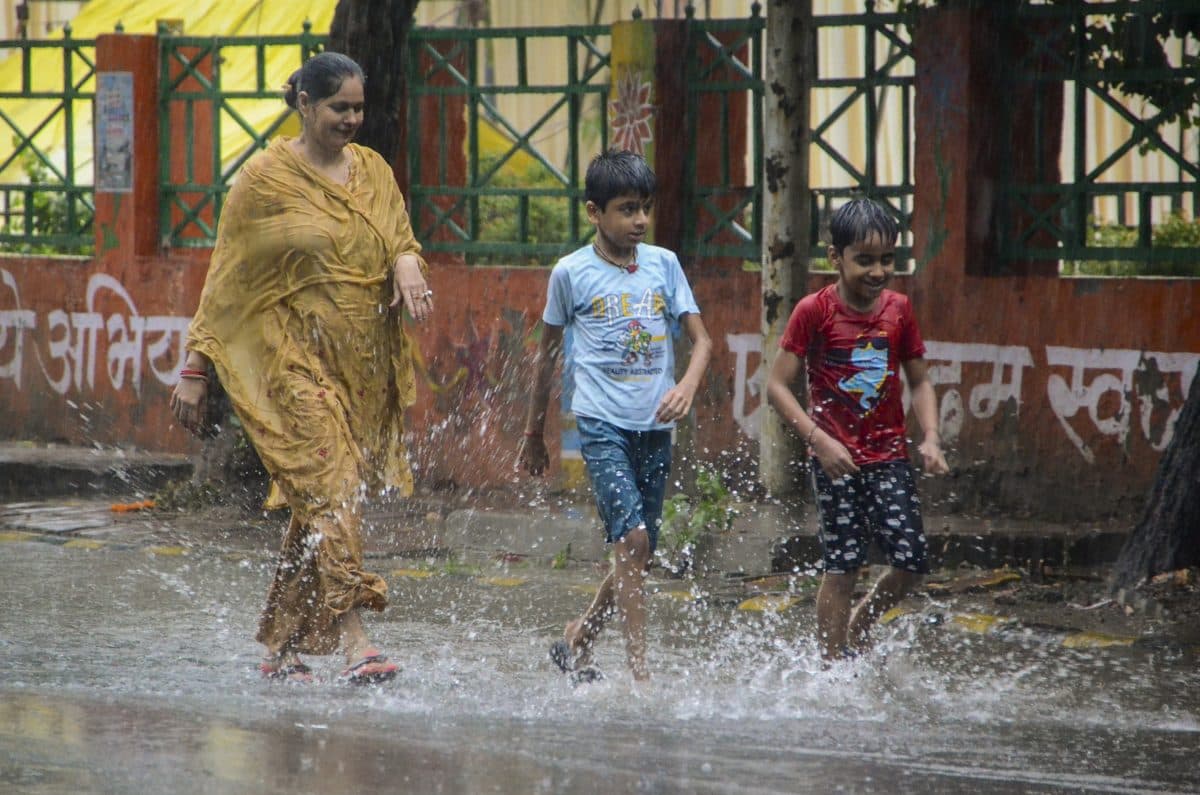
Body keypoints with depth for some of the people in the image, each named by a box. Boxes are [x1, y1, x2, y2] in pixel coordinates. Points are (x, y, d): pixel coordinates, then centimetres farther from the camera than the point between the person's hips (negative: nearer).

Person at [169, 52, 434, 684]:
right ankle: (353, 640, -27)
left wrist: (408, 264, -11)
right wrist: (195, 367, -2)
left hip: (363, 367, 6)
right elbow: (226, 277, -1)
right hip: (292, 359, -6)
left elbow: (400, 241, 15)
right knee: (332, 489, -19)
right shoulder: (265, 179, -3)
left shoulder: (373, 171, 12)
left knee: (321, 509, 7)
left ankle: (280, 649, 17)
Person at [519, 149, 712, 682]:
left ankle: (578, 641, 30)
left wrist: (687, 387, -14)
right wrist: (535, 432, 16)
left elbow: (700, 339, 8)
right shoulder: (572, 272, 0)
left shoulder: (663, 265, 8)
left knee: (638, 554, 9)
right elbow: (548, 353, 11)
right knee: (632, 539, -17)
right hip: (603, 423, -4)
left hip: (655, 426, 4)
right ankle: (639, 671, -15)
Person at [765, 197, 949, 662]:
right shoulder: (815, 311, -8)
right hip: (836, 458, -4)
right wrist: (819, 440, -18)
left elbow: (919, 382, 13)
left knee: (912, 562, -3)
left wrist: (930, 439, -3)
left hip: (889, 454, 4)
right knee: (843, 565, -4)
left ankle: (858, 629, 24)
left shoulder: (898, 310, 5)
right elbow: (777, 386, -9)